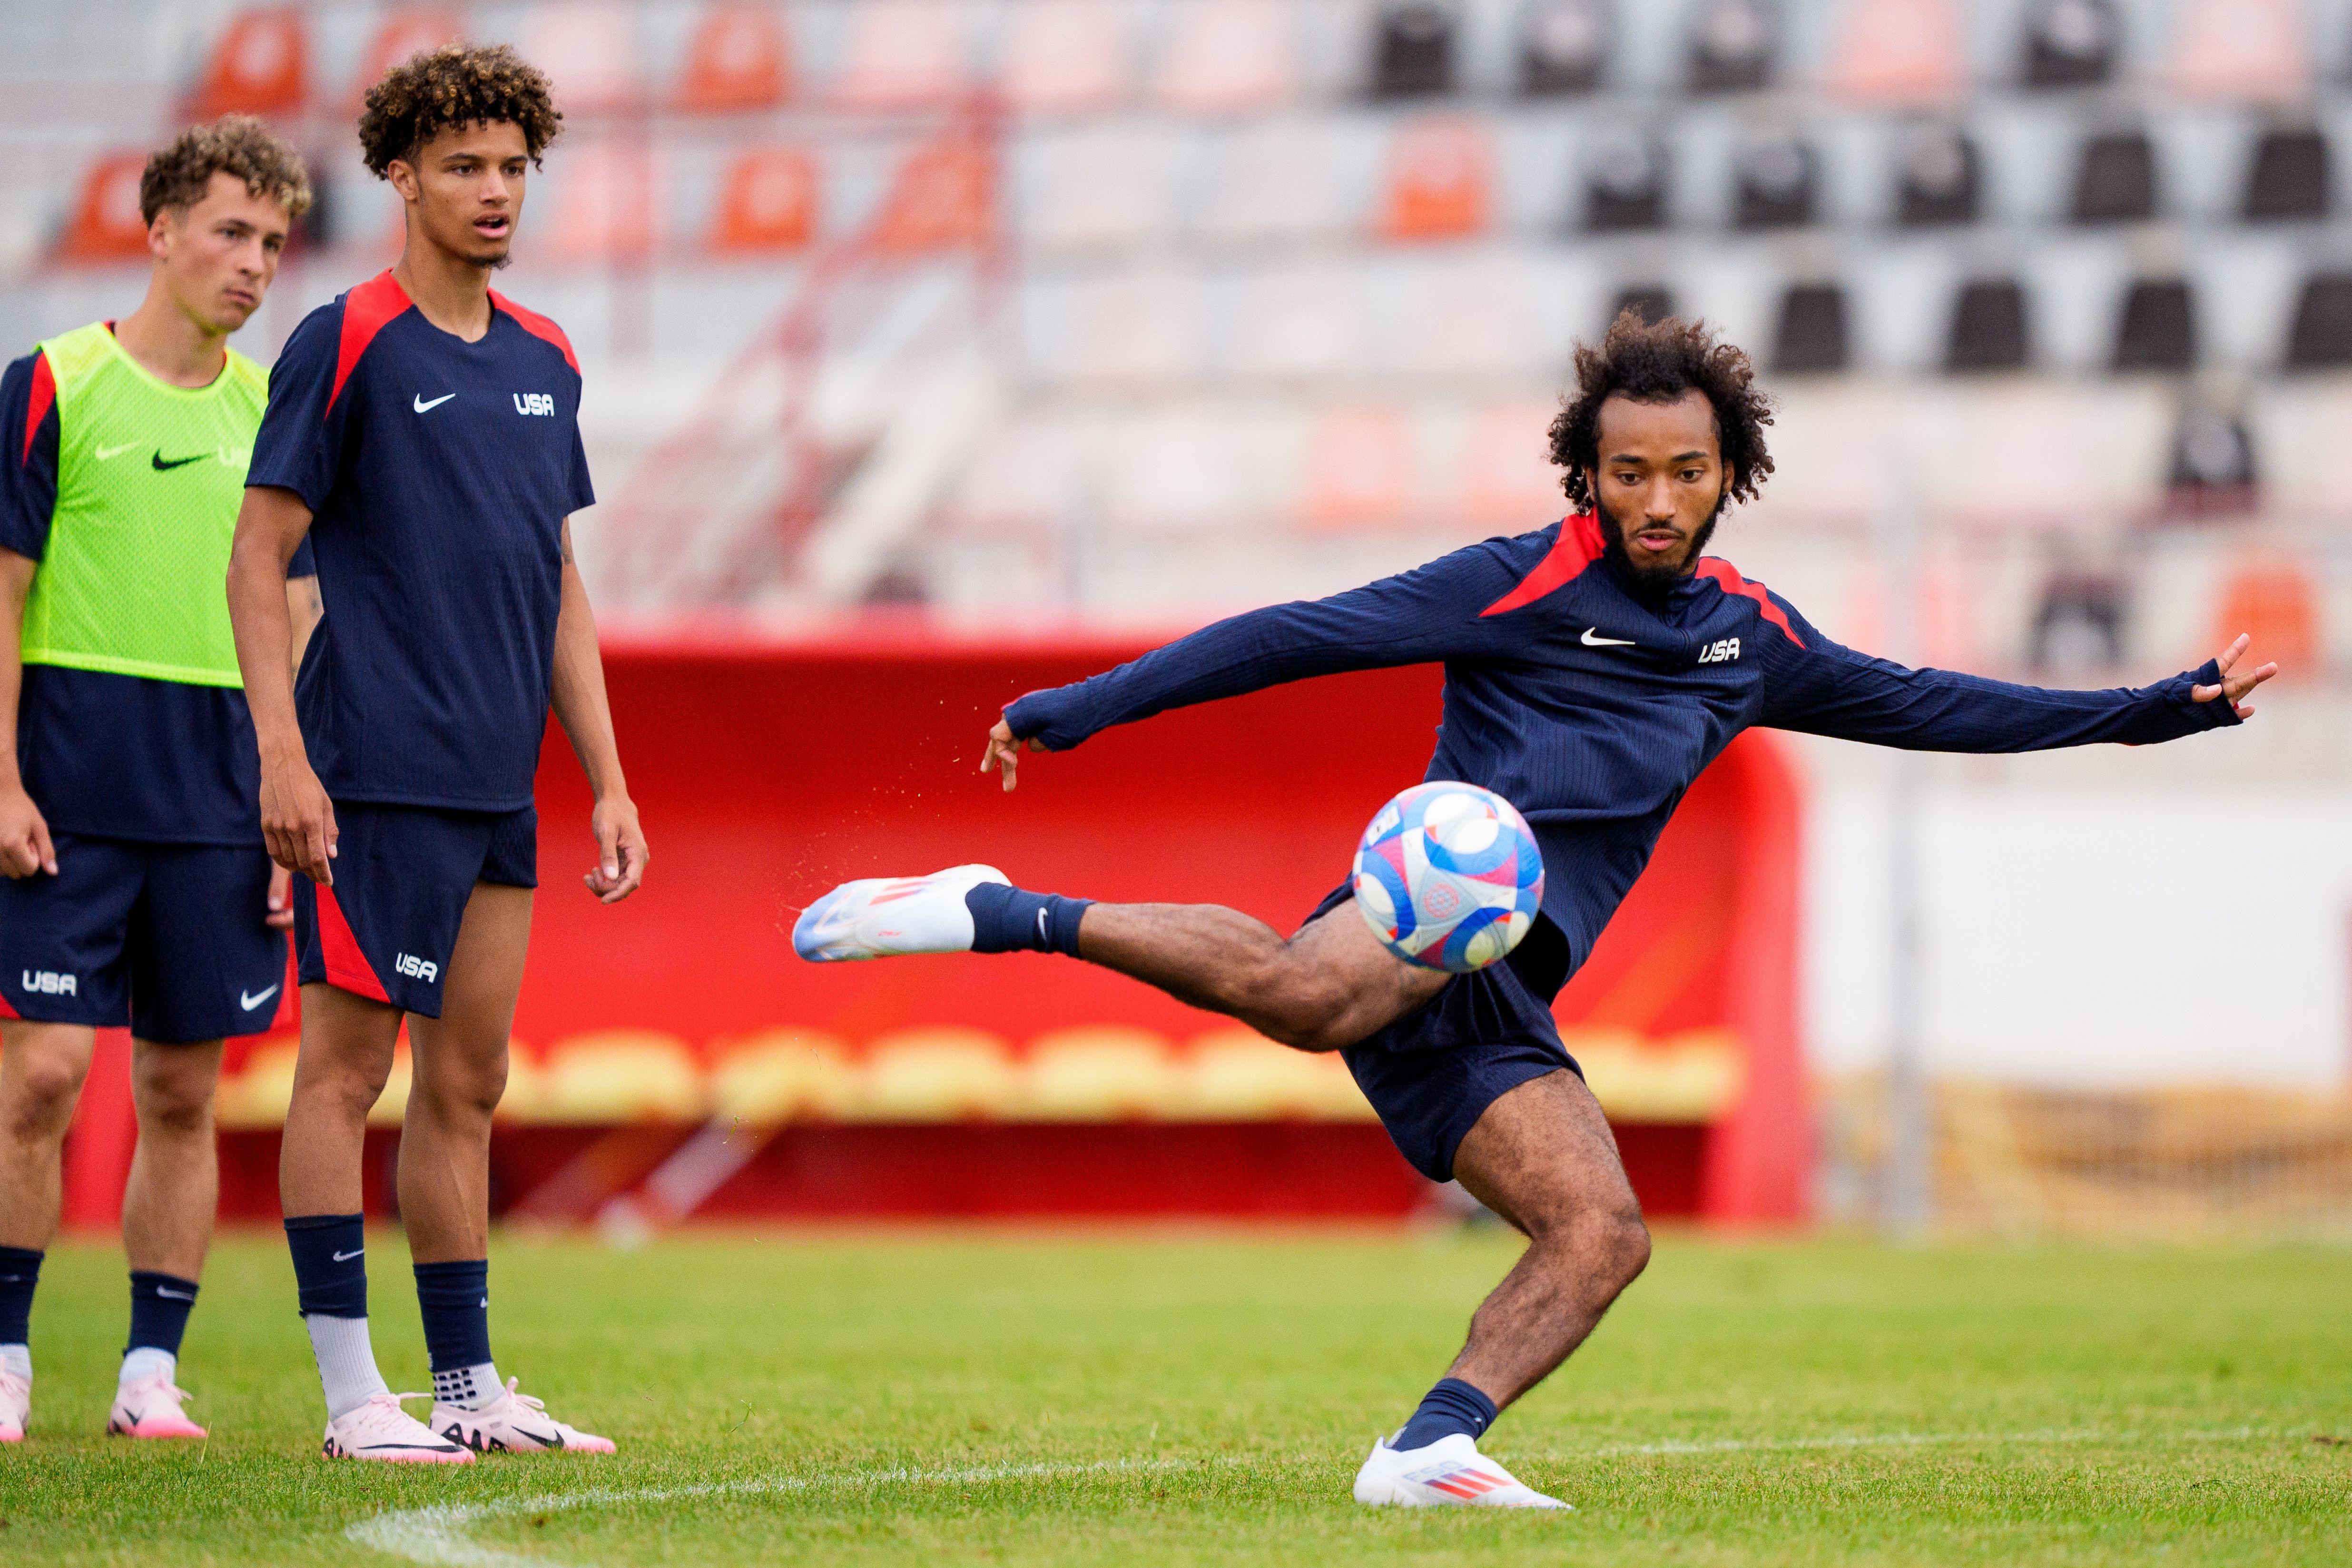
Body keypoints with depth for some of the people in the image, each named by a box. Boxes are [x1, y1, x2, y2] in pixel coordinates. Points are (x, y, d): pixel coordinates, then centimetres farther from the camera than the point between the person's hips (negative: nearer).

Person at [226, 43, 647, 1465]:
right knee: (348, 1067, -4)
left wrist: (607, 781, 15)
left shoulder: (545, 361, 14)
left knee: (468, 1085, 9)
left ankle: (470, 1386, 13)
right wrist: (283, 753, -14)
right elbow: (258, 556, -6)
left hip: (499, 790, 7)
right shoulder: (349, 343, -5)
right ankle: (352, 1392, -3)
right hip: (377, 778, -7)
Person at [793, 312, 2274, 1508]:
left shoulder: (1748, 635, 21)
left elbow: (1918, 704, 32)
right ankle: (1008, 915, -34)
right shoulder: (1521, 583, 2)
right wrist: (1080, 708, -5)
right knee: (1310, 995, -41)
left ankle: (1431, 1447, -16)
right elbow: (1295, 637, 0)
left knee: (1603, 1236, -11)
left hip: (1498, 1000, 7)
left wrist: (2158, 709, 31)